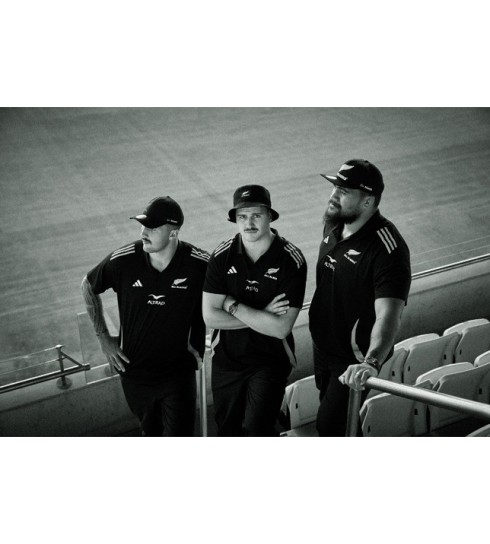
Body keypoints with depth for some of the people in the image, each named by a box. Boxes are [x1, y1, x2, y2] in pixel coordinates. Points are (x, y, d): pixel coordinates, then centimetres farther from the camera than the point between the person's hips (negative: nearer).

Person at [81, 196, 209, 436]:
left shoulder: (200, 263, -18)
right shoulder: (122, 260, -16)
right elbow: (88, 287, 4)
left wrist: (199, 345, -2)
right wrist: (103, 338, 2)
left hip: (179, 372, -2)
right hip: (134, 370, 2)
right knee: (151, 432, 23)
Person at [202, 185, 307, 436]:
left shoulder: (292, 261, -16)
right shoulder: (222, 256, -8)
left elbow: (280, 328, -21)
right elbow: (210, 316, -13)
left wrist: (233, 305, -18)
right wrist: (261, 315, -19)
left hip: (270, 361, -3)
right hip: (226, 359, 4)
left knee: (257, 430, -14)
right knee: (228, 432, 17)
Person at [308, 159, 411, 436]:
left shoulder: (387, 249, -31)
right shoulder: (334, 224, -4)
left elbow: (388, 314, -42)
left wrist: (371, 362, -56)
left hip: (355, 358, -8)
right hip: (323, 345, 8)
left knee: (330, 424, -4)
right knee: (327, 402, 26)